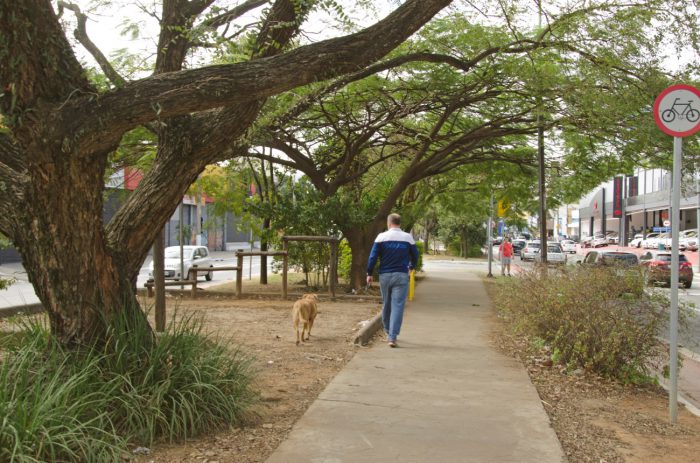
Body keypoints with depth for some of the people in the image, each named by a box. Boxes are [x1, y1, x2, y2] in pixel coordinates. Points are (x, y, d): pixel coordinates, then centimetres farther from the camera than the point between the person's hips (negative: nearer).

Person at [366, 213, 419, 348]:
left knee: (386, 304, 17)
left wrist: (369, 274, 3)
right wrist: (411, 267, 32)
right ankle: (392, 337, -13)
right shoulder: (408, 238, 2)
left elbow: (373, 256, -6)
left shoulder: (381, 237, -2)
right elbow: (415, 255, 12)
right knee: (398, 306, -4)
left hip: (384, 275, 1)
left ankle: (387, 331, 32)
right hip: (401, 276, -1)